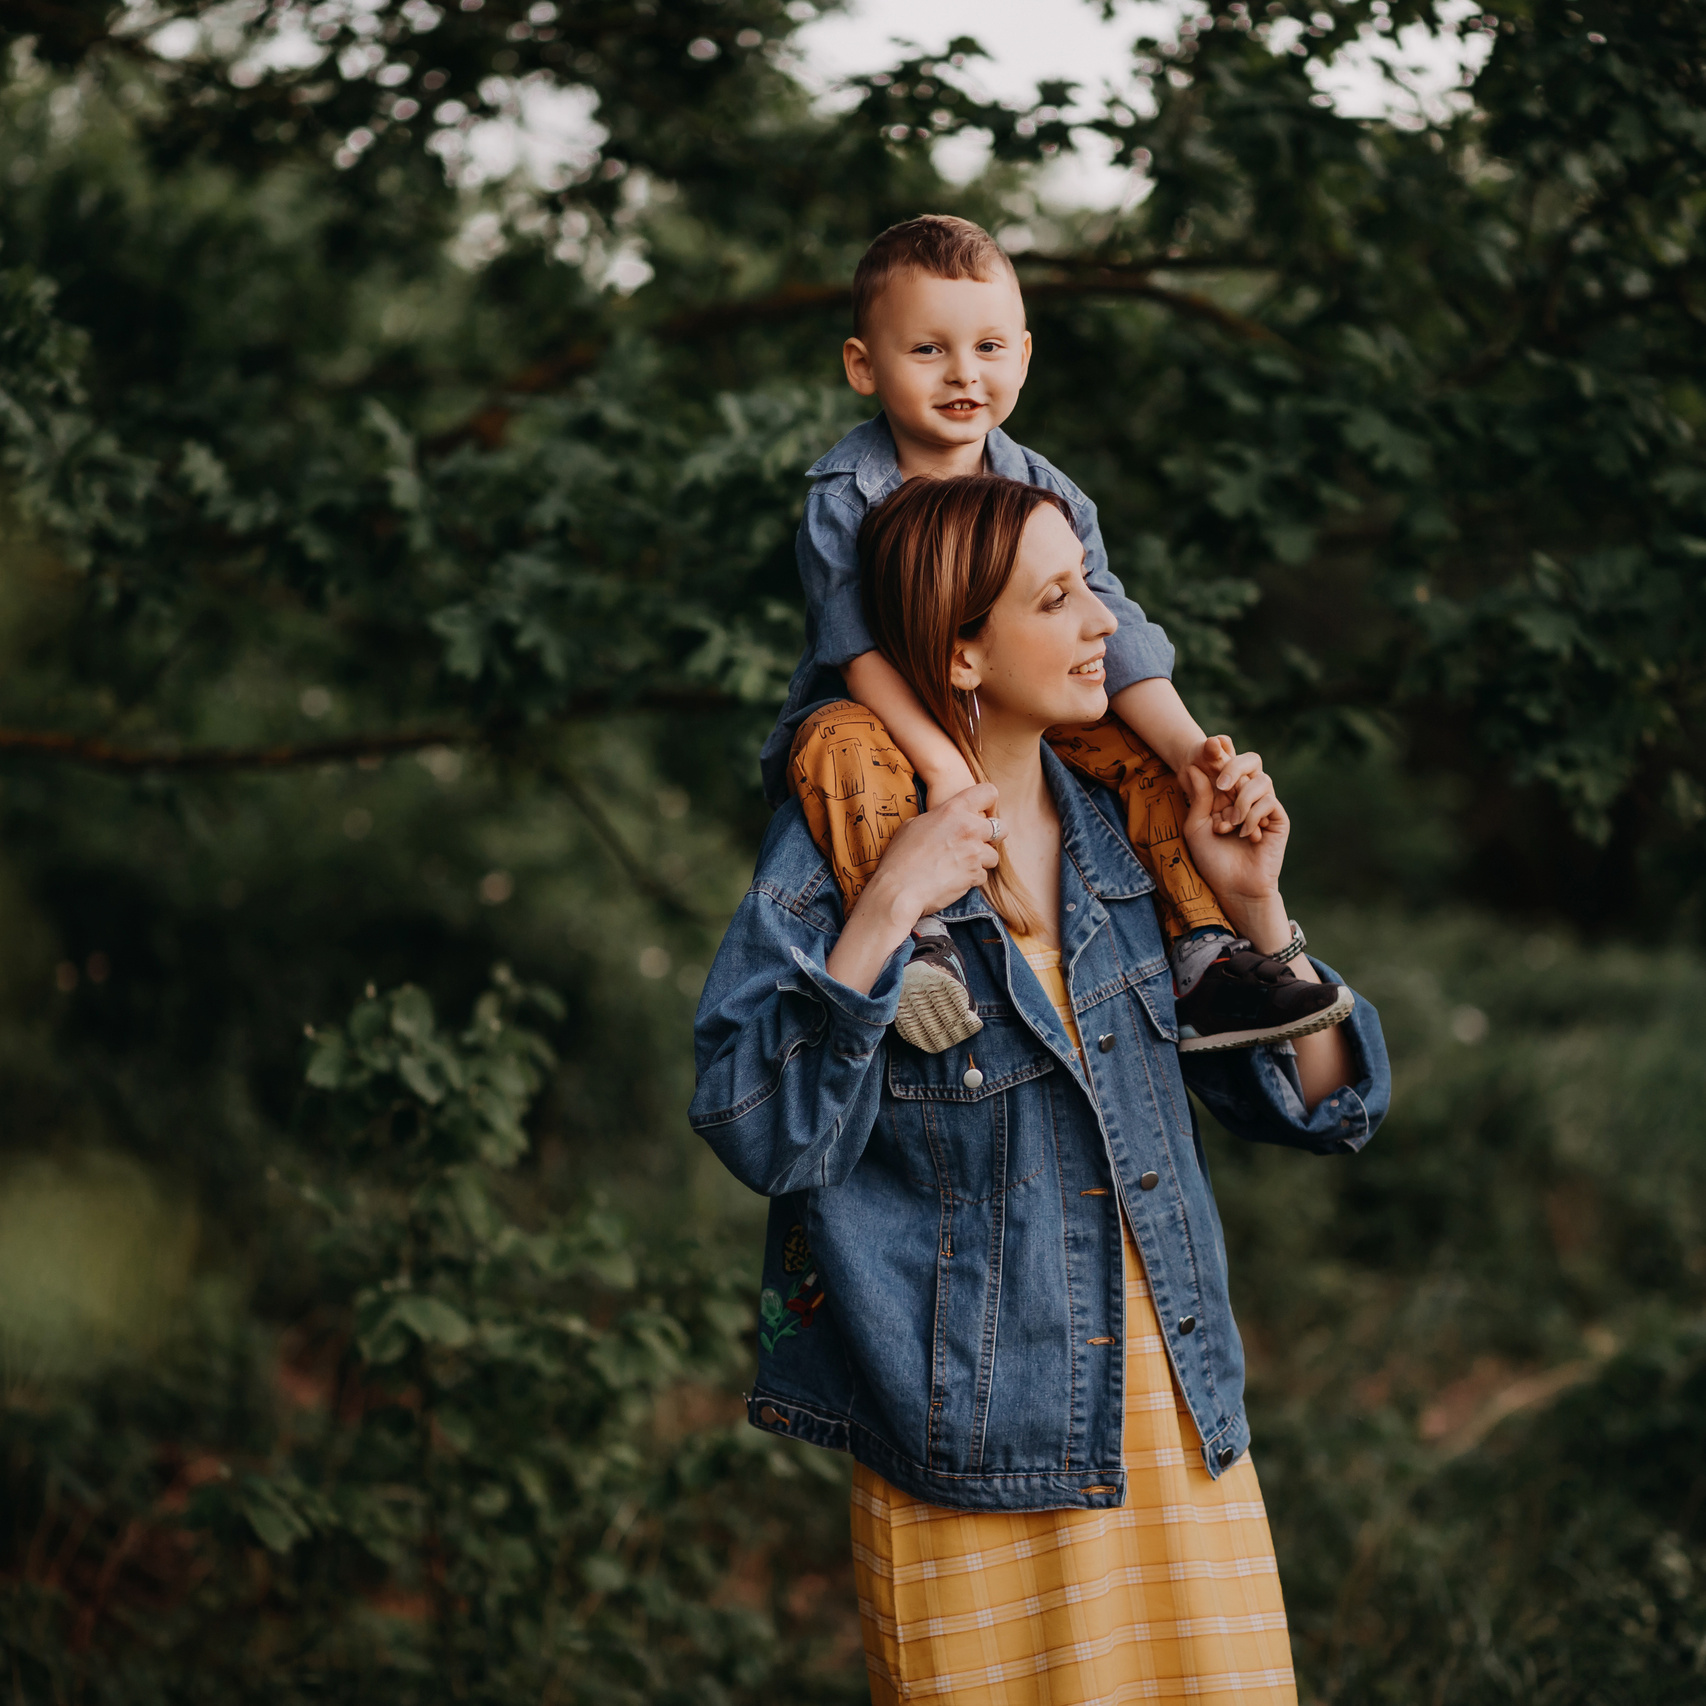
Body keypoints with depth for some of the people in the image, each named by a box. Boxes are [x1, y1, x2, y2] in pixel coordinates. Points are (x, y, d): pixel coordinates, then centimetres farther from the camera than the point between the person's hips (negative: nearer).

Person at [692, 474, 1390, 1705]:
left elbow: (1322, 1109, 9)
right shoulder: (832, 852, -7)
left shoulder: (1122, 839, 6)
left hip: (1181, 1423, 5)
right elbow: (760, 1137, -17)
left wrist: (1256, 906, -5)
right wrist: (882, 917, -23)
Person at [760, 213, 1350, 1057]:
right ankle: (911, 941, -42)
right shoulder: (844, 495, -13)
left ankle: (1205, 961, -14)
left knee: (1146, 749, -14)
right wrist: (939, 763, -37)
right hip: (879, 715, -4)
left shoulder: (1046, 497, -3)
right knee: (843, 749, -36)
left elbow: (1112, 638, -11)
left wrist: (1190, 751, -26)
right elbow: (861, 645, -23)